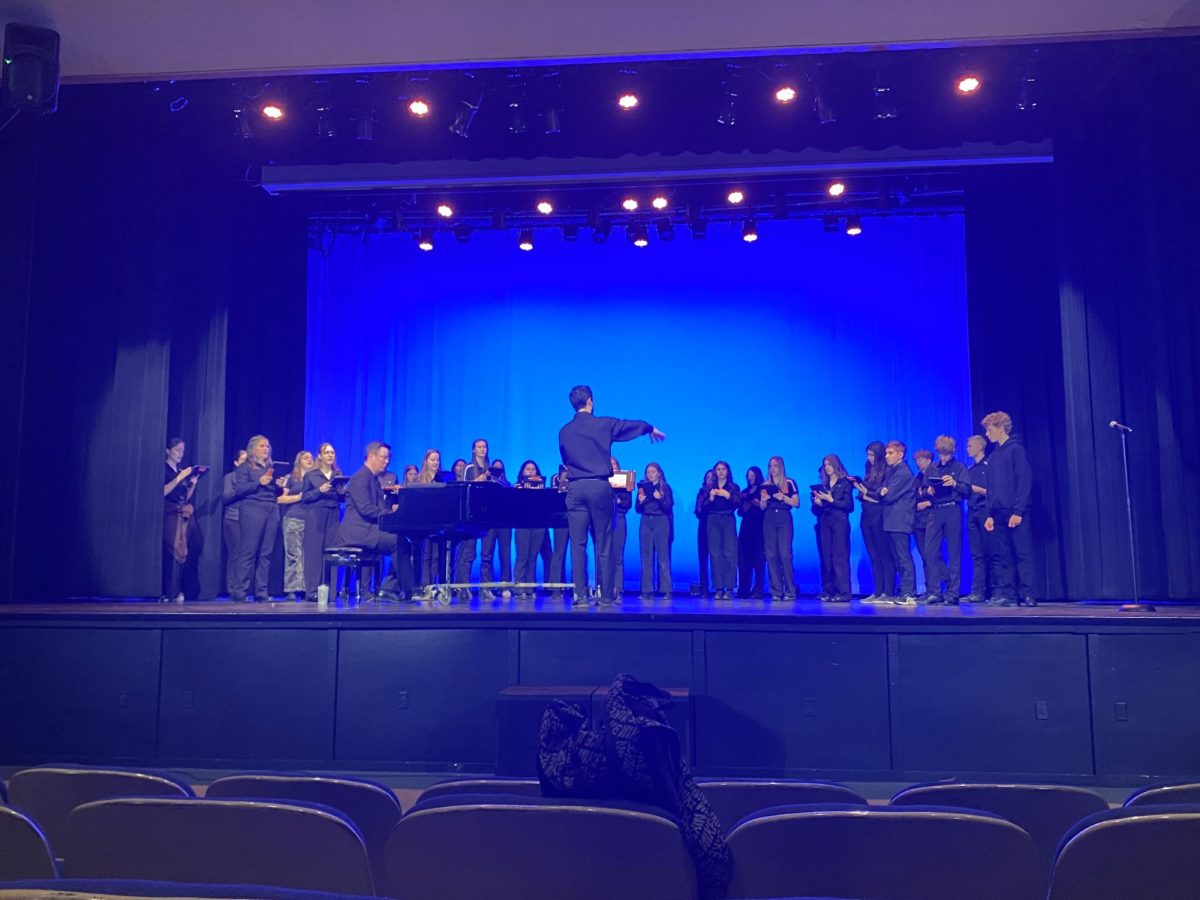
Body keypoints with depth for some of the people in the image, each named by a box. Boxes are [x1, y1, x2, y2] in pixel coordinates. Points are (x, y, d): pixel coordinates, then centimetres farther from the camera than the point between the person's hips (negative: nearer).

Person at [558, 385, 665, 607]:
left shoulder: (564, 432, 7)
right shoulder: (603, 424, 1)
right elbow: (633, 424, 17)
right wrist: (652, 429, 37)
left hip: (575, 488, 2)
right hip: (599, 487, -2)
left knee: (578, 544, 2)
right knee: (603, 545, 4)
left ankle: (581, 595, -1)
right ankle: (606, 595, 7)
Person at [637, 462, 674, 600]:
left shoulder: (665, 487, 5)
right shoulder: (643, 487, 11)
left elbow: (668, 507, -3)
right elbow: (637, 509, 10)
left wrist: (660, 498, -20)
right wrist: (640, 501, -11)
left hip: (661, 522, -3)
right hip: (646, 523, 3)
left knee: (663, 556, -5)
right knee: (646, 557, -1)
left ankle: (666, 590, -5)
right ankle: (647, 590, 0)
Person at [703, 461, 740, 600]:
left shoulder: (734, 487, 11)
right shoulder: (709, 488, 14)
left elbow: (739, 502, -5)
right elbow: (704, 507, 5)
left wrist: (728, 496, -18)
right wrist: (710, 498, -11)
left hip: (728, 520, -1)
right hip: (713, 521, 1)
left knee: (729, 553, -9)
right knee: (715, 554, -4)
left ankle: (729, 589, -8)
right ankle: (718, 589, -2)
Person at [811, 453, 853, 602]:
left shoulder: (845, 483, 4)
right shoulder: (823, 485, 17)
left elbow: (849, 506, -6)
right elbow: (816, 509, 16)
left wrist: (831, 500, -11)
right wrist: (817, 502, -5)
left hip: (839, 522, -5)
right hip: (824, 523, 5)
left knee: (840, 557, -9)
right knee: (826, 557, 2)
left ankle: (843, 593, -9)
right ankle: (828, 591, 4)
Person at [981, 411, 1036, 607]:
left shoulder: (1016, 449, -4)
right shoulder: (993, 456, 19)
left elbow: (1025, 481, -11)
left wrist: (1018, 511, -16)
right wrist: (990, 514, 12)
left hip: (1015, 512, -7)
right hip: (999, 513, 7)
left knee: (1023, 554, -4)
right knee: (1002, 556, 5)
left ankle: (1027, 595, -2)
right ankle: (1005, 594, 6)